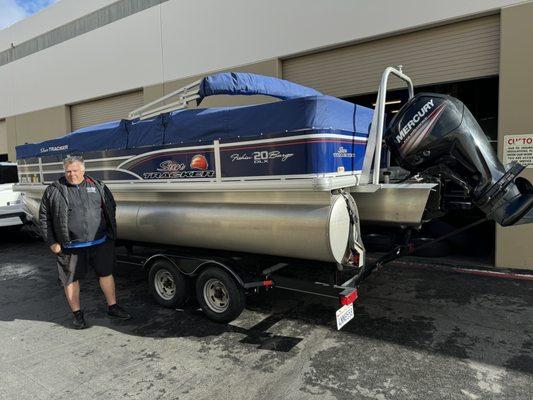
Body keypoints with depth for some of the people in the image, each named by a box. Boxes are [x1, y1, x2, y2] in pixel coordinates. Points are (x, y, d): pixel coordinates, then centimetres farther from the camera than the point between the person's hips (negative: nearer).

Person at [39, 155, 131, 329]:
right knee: (71, 279, 8)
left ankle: (112, 307, 25)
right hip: (70, 247, -2)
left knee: (106, 274, 10)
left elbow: (111, 206, 13)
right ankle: (77, 313, 25)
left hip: (100, 243, 2)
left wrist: (109, 232, 8)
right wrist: (51, 242, -3)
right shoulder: (54, 190, -2)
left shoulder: (97, 186, 4)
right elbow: (44, 217, 1)